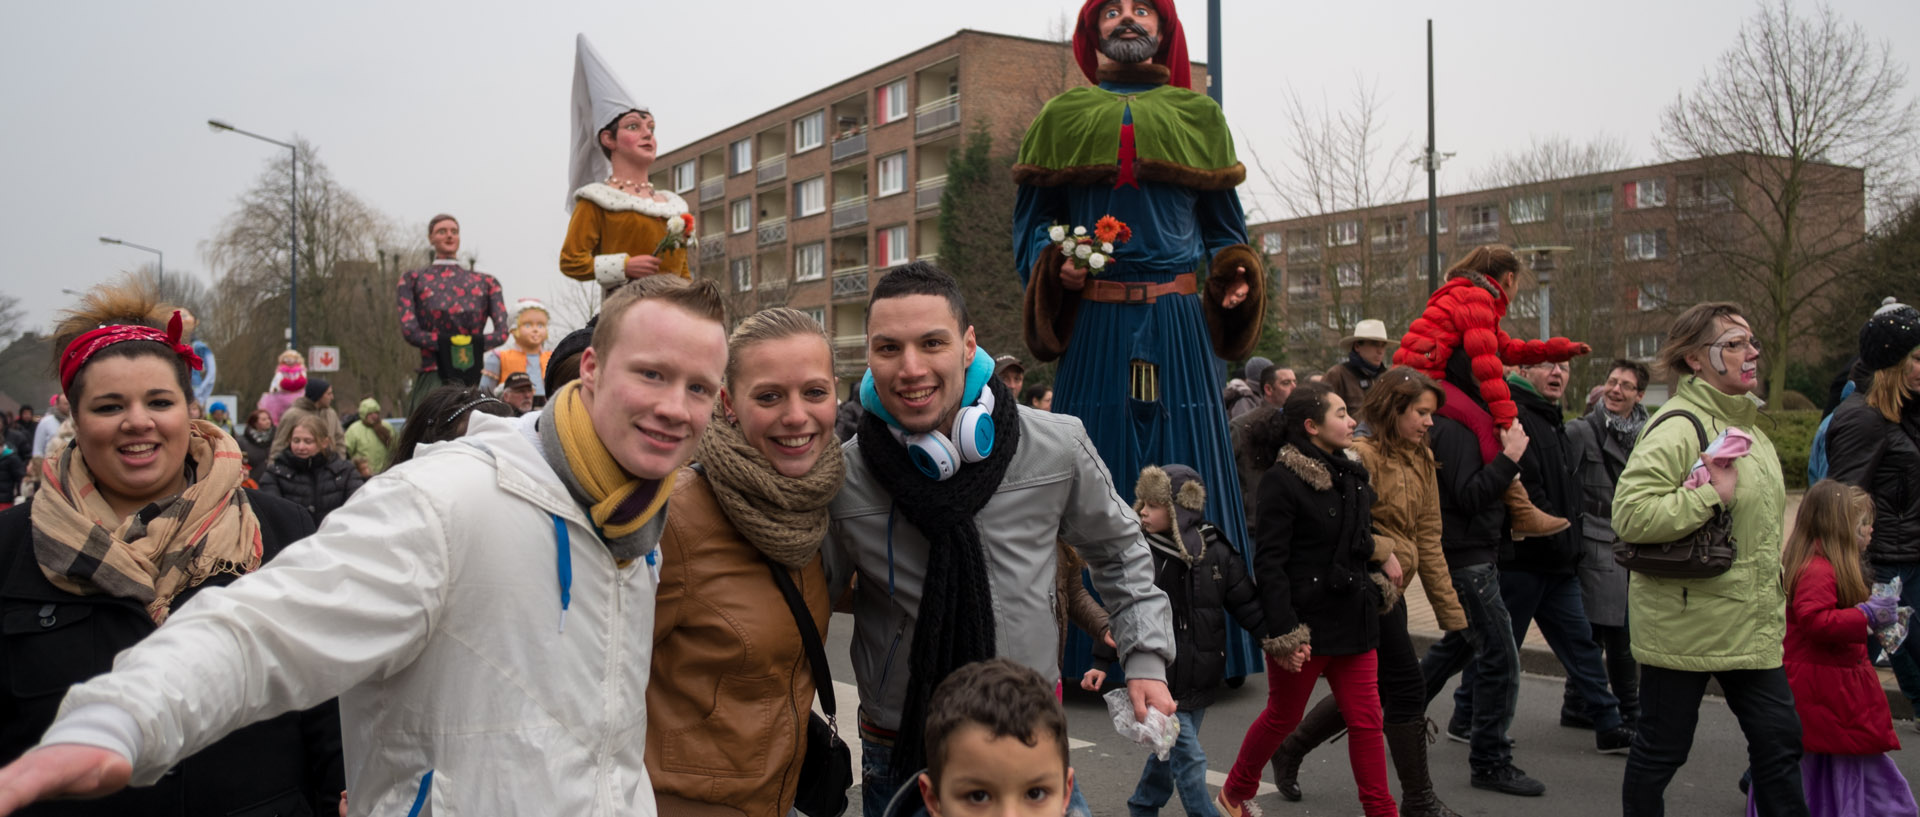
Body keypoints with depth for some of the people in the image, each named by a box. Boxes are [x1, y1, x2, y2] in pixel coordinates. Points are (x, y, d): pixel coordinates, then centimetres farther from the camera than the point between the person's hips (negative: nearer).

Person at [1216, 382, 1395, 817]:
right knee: (1283, 717, 10)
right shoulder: (1282, 481, -14)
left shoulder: (1352, 476, 9)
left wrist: (1383, 557, 6)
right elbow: (1268, 563, -17)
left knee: (1366, 720, 5)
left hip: (1353, 619, 6)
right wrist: (1284, 634, -21)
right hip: (1305, 622, -6)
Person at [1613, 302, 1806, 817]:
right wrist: (1711, 495, -25)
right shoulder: (1678, 427, -16)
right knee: (1662, 748, 4)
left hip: (1750, 625, 8)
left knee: (1779, 739, 10)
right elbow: (1630, 513, -27)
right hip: (1683, 623, -8)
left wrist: (1774, 596, 24)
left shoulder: (1748, 424, 14)